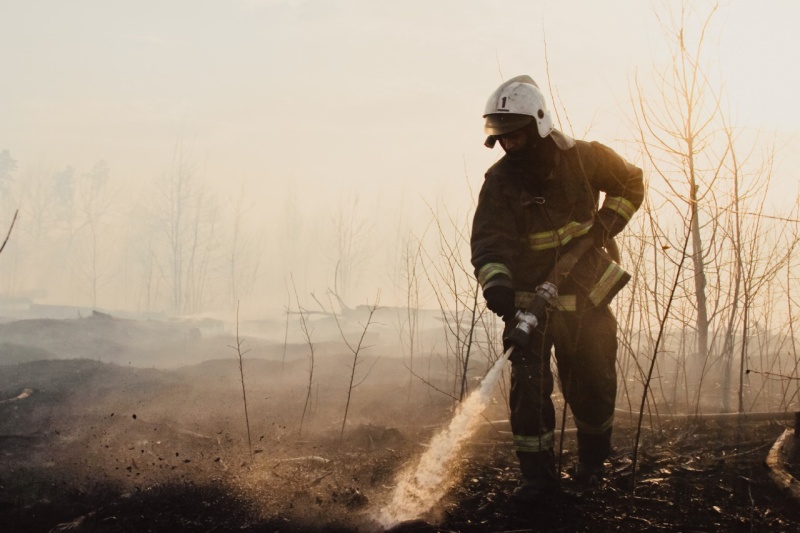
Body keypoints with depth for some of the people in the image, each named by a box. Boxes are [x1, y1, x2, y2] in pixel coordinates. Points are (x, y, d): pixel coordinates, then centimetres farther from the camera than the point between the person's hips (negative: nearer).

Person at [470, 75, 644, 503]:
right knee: (527, 385, -11)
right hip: (529, 297, 0)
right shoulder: (500, 181, -12)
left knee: (592, 386, 8)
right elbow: (489, 238, -24)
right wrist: (495, 280, -44)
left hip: (587, 294, 1)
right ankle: (537, 473, -1)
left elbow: (630, 184, 6)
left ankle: (592, 461, 32)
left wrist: (604, 225, -10)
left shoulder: (584, 159, -10)